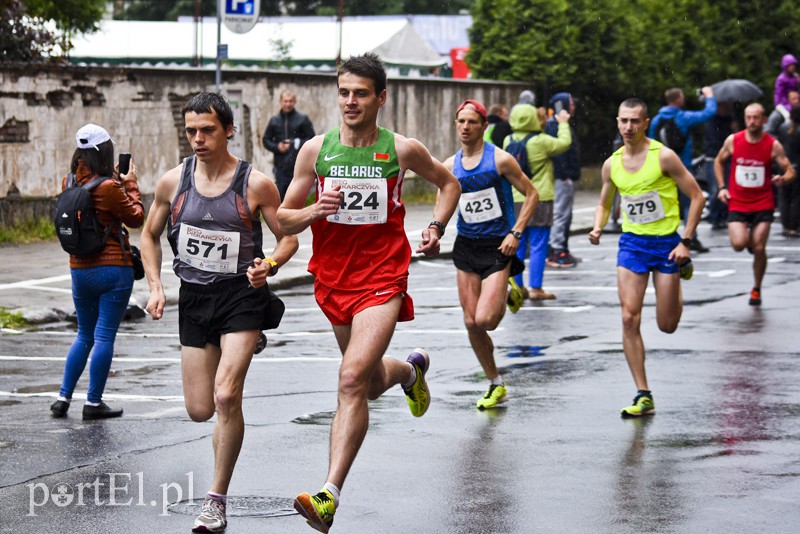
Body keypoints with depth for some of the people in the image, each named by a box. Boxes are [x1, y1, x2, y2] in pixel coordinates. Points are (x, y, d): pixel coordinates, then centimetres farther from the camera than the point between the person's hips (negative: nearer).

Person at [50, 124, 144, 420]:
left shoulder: (69, 183, 2)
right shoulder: (108, 188, -17)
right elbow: (136, 218, -3)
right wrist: (130, 183, 6)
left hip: (79, 270, 6)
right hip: (114, 270, -6)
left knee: (84, 335, 18)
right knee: (105, 336, 0)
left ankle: (63, 398, 14)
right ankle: (94, 402, 2)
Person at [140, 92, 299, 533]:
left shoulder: (255, 184, -10)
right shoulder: (173, 181, -1)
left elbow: (288, 237, -1)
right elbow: (150, 235, 14)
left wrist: (270, 264, -21)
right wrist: (155, 287, 2)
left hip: (242, 296, -4)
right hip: (194, 298, 4)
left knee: (226, 397, -19)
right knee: (199, 410, 8)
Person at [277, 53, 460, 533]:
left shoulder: (402, 150, -4)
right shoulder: (316, 149, -1)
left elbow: (448, 183, 16)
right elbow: (283, 220, 4)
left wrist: (437, 228, 1)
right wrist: (314, 211, -16)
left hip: (383, 281, -4)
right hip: (333, 280, 4)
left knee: (353, 380, -22)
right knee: (372, 385, 21)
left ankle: (330, 495, -25)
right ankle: (412, 369, 58)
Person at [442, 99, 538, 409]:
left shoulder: (500, 160, -9)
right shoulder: (450, 166, 5)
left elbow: (531, 194, -3)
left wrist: (515, 233, -11)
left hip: (498, 247, -5)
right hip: (466, 246, 5)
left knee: (485, 320, -17)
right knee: (471, 323, 3)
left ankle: (508, 293, 19)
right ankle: (496, 386, 19)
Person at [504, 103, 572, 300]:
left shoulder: (509, 141, 2)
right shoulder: (541, 141, -14)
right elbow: (564, 143, -1)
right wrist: (563, 123, 17)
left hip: (515, 200, 6)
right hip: (539, 200, -6)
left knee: (518, 245, 12)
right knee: (538, 246, -1)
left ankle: (517, 286, 15)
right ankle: (535, 288, -2)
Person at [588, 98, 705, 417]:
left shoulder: (663, 156, -12)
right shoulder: (612, 164, 2)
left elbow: (696, 197, -7)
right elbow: (604, 203, 18)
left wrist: (685, 242, -13)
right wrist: (598, 228, -4)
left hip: (666, 242, -3)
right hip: (631, 244, 3)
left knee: (667, 325, 2)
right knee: (630, 318, -10)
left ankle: (681, 271, 37)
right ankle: (643, 397, -4)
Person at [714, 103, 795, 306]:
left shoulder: (773, 145, -6)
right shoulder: (733, 141, -3)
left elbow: (790, 171, -2)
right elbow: (719, 161, 14)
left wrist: (783, 179, -26)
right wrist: (721, 187, 3)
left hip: (763, 203, -1)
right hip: (737, 203, 1)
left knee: (759, 249, -4)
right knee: (738, 244, -18)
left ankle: (756, 289, 18)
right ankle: (748, 238, 21)